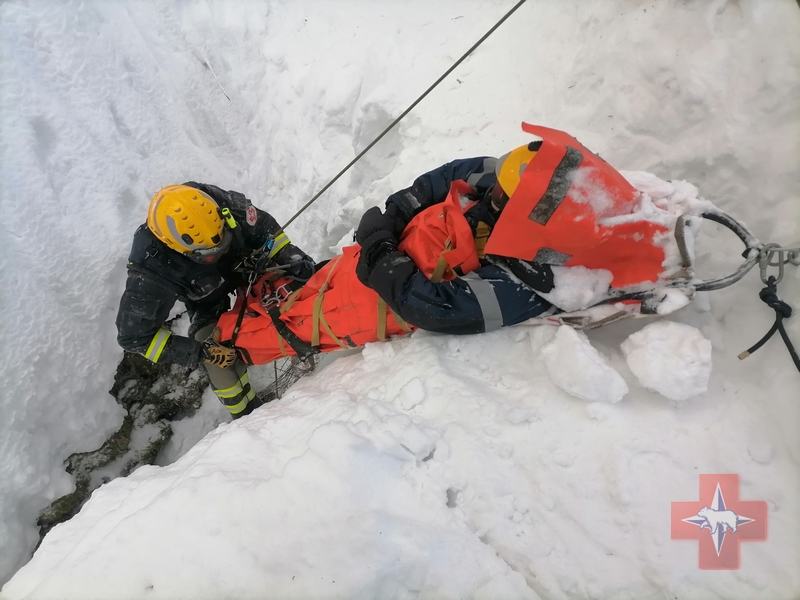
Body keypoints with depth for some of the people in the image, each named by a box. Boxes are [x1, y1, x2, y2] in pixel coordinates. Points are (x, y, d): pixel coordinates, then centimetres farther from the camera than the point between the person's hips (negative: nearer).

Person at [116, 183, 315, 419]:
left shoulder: (224, 204, -37)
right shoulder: (149, 270, -41)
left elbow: (265, 227, -15)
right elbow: (133, 336, -30)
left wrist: (291, 258, -23)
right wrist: (199, 351, -33)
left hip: (250, 268, 3)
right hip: (208, 301, -2)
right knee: (221, 365, -15)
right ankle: (247, 415, 13)